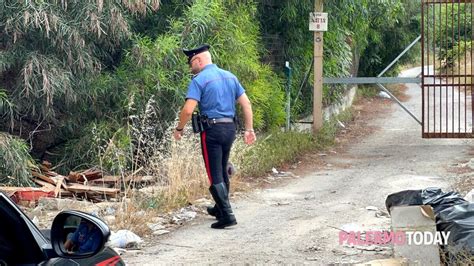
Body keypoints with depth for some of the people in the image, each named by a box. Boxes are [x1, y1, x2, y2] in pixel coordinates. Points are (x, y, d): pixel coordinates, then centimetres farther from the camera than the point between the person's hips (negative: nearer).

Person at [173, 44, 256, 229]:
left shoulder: (199, 80, -9)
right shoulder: (230, 76, 12)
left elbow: (188, 110, -17)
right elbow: (246, 104, 9)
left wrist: (179, 129, -3)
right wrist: (249, 129, 11)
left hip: (212, 130, -7)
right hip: (230, 128, 7)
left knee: (215, 175, -3)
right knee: (223, 171, 20)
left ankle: (227, 215, -8)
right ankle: (220, 208, 33)